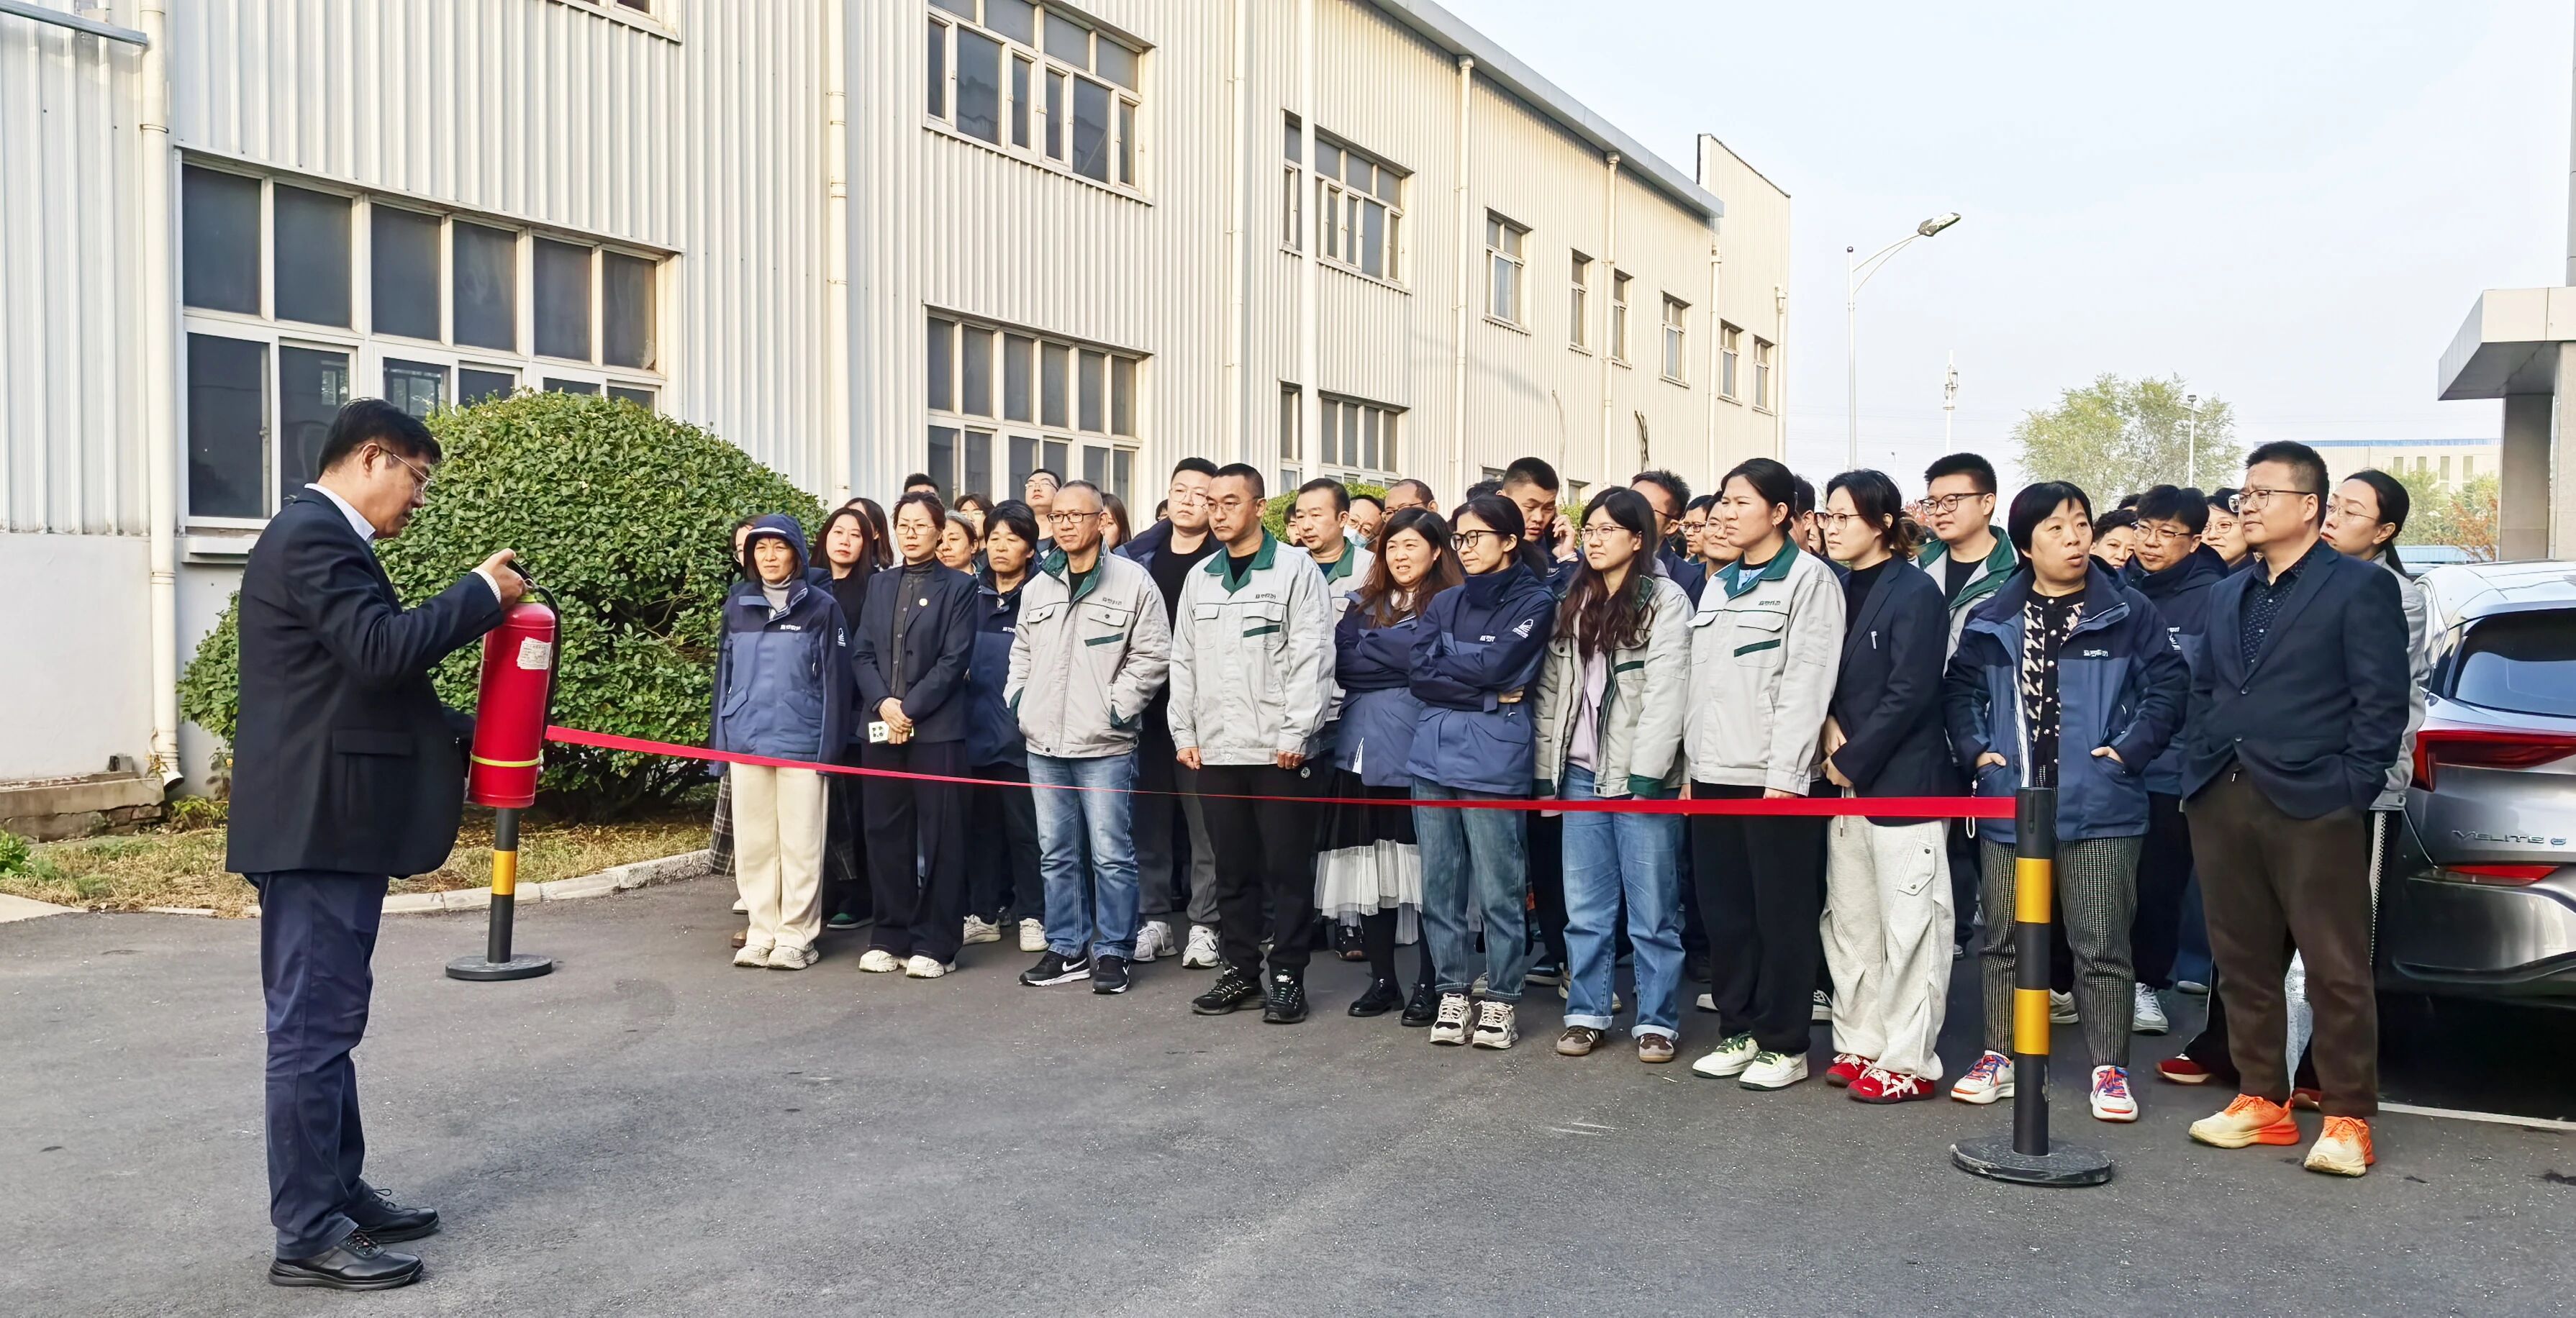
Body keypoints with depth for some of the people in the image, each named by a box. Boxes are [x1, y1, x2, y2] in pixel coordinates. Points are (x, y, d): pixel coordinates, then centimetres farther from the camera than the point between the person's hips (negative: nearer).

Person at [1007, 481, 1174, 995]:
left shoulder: (1132, 581, -5)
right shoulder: (1040, 585, 12)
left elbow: (1152, 654, -7)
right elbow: (1022, 650, 24)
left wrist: (1118, 706, -11)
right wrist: (1019, 697, 11)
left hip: (1105, 746, -6)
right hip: (1043, 744, 6)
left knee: (1111, 853, -2)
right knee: (1056, 853, 11)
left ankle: (1112, 952, 10)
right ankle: (1067, 949, 21)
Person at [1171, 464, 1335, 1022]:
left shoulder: (1295, 568, -3)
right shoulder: (1200, 578, 13)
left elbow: (1310, 655, -9)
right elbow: (1183, 661, 15)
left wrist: (1297, 732, -14)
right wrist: (1184, 733, 7)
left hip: (1278, 749, -5)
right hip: (1215, 748, 5)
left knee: (1288, 867, 1)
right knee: (1232, 867, 11)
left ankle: (1288, 977, 10)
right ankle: (1240, 972, 21)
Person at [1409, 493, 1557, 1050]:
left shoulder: (1535, 601, 0)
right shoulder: (1445, 603, 15)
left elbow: (1495, 664, -13)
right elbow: (1420, 676, 2)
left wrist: (1445, 655, 3)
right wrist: (1487, 696, -7)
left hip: (1494, 759, -5)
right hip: (1433, 754, 5)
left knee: (1498, 888, -1)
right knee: (1439, 885, 8)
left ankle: (1502, 1000, 11)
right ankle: (1452, 993, 19)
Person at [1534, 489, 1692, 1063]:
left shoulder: (1665, 599, -4)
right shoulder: (1573, 604, 15)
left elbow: (1667, 691, -11)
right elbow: (1552, 690, 13)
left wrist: (1648, 769, -18)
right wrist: (1546, 769, 8)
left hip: (1640, 776, -5)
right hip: (1581, 773, 5)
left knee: (1652, 907, 2)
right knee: (1584, 905, 9)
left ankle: (1657, 1021, 12)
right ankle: (1587, 1013, 19)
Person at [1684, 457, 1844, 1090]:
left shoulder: (1808, 579, -6)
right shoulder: (1718, 585, 17)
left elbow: (1806, 682, -13)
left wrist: (1785, 772, -18)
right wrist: (1694, 763, 13)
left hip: (1774, 777, -7)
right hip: (1715, 774, 7)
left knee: (1783, 915, 2)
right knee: (1725, 912, 11)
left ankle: (1785, 1044, 12)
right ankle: (1737, 1031, 23)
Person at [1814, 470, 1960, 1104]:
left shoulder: (1915, 592, -8)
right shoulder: (1839, 590, 12)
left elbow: (1909, 694, -15)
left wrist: (1853, 760, -12)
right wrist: (1830, 727, -6)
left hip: (1905, 781, -7)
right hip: (1848, 779, 7)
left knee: (1908, 926, -1)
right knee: (1849, 921, 12)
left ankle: (1909, 1063, 7)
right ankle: (1860, 1045, 23)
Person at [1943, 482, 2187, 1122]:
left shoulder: (2128, 613, 0)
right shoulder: (1992, 620, 7)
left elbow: (2169, 681, -2)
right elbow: (1961, 689, 13)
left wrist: (2130, 748, -10)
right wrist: (1976, 749, 0)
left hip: (2099, 809, -3)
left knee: (2102, 944, 3)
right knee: (2004, 940, 11)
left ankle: (2109, 1068, 15)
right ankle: (2000, 1056, 23)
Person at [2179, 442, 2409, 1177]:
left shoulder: (2361, 588, -1)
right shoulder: (2228, 595, 18)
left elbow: (2382, 701, -6)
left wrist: (2350, 791, -11)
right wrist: (2197, 774, 10)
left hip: (2312, 808, -6)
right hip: (2223, 805, 6)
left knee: (2336, 970, -1)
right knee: (2244, 964, 11)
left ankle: (2347, 1118, 9)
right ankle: (2262, 1101, 21)